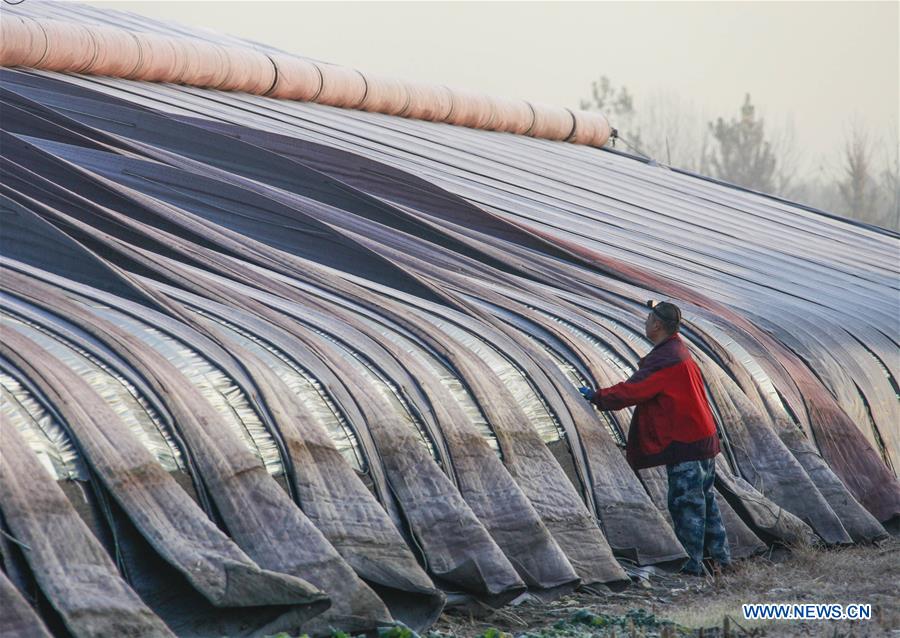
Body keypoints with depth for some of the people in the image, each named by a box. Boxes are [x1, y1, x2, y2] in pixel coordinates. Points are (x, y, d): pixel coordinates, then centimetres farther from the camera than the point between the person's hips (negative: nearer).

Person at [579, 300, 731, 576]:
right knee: (704, 499, 16)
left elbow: (631, 391, -22)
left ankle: (690, 564, 2)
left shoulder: (664, 359, -20)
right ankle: (720, 556, 23)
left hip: (685, 445, -10)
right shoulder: (679, 351, 14)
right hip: (703, 438, 10)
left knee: (686, 504, -3)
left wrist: (597, 397, -11)